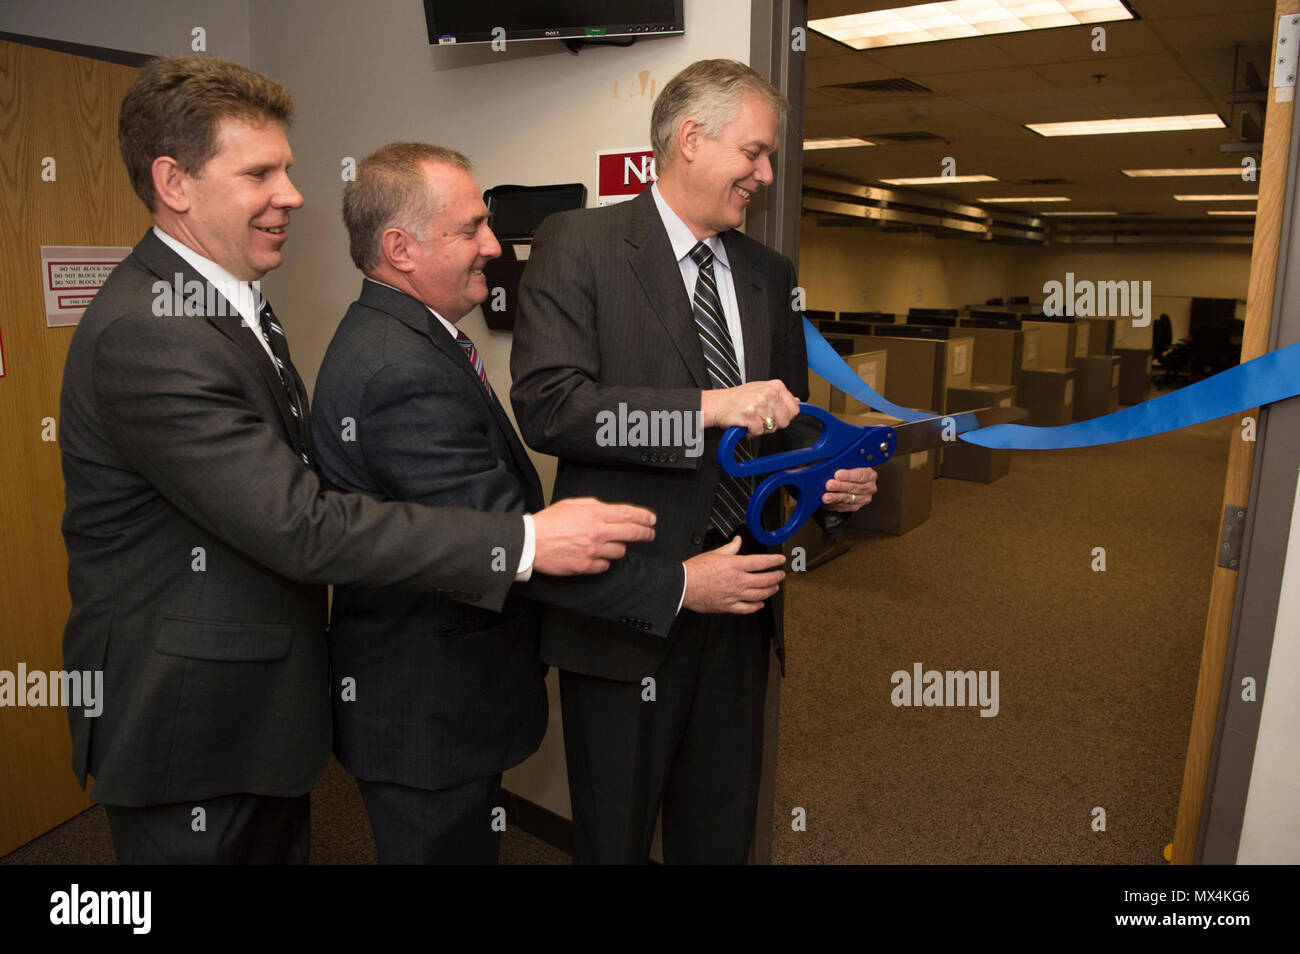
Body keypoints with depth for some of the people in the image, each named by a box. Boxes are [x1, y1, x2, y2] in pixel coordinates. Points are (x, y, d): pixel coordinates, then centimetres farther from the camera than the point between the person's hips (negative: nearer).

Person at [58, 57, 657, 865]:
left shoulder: (233, 298, 7)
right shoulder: (146, 336, -25)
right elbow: (300, 525, -31)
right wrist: (527, 541, -31)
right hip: (187, 724, -9)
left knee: (285, 844, 23)